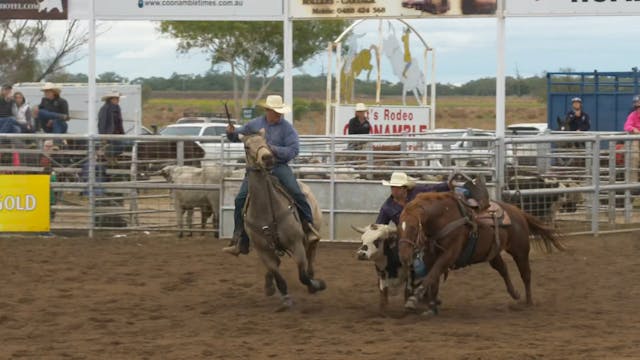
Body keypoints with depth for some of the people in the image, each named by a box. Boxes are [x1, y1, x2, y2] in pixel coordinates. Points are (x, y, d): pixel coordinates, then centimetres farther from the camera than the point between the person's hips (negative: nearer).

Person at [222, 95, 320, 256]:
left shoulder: (287, 128, -2)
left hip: (279, 166, -3)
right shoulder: (254, 124, 9)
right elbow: (237, 136, 23)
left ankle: (309, 226, -9)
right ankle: (240, 241, -2)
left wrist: (275, 149, -23)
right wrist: (231, 132, 0)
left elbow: (293, 150, -11)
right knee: (241, 198, -8)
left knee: (295, 192, -26)